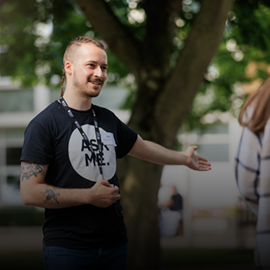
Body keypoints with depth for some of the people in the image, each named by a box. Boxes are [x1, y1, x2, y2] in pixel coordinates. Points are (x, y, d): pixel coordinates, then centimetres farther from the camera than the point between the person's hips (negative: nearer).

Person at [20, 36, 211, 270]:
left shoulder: (108, 119, 11)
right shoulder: (44, 124, -10)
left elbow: (143, 148, 30)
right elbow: (29, 193, -16)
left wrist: (184, 158, 39)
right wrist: (90, 196, -16)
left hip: (115, 243, 6)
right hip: (68, 248, -6)